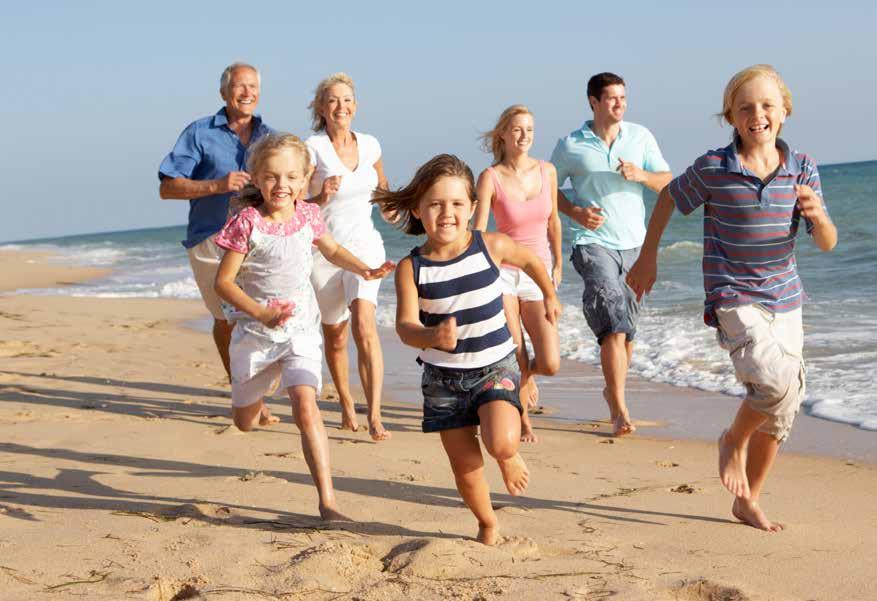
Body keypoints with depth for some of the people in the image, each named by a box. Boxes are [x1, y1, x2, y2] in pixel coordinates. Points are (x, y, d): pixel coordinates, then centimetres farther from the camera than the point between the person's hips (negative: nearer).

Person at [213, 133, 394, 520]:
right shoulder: (247, 223, -14)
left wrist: (365, 270, 1)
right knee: (244, 422, 16)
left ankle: (327, 500, -21)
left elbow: (332, 250, 19)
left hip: (301, 330, 1)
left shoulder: (307, 216, -3)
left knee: (305, 404, -22)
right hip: (254, 331, 0)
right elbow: (223, 282, -12)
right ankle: (257, 388, 57)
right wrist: (262, 313, -25)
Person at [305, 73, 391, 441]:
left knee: (364, 325, -20)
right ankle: (346, 405, 34)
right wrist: (322, 197, -25)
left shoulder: (369, 145, 4)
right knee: (335, 336, 11)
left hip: (364, 245, 1)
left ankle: (375, 417, -23)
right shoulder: (312, 148, -9)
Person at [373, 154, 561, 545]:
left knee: (501, 443, -25)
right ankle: (488, 527, 33)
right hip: (443, 375, 1)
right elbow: (405, 326, -21)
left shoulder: (491, 246, -10)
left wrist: (549, 296, 27)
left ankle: (512, 459, 13)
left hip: (495, 366, -1)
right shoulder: (411, 268, -12)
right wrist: (432, 337, -43)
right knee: (465, 467, 6)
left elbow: (530, 260, 12)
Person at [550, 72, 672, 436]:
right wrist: (576, 212, -9)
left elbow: (668, 184, 5)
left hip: (634, 244, 4)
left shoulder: (640, 137, 6)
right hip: (593, 243, -4)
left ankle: (612, 390, 35)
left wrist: (641, 175, -15)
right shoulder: (570, 146, -1)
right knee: (614, 325, -17)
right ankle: (619, 411, -16)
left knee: (627, 329, 12)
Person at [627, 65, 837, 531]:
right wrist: (647, 258, 13)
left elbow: (827, 244, 1)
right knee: (779, 381, -28)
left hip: (785, 301, 5)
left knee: (779, 413, 11)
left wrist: (818, 215, -22)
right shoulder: (712, 169, -10)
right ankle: (733, 441, 3)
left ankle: (747, 501, 30)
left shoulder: (802, 170, -1)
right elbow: (669, 197, 8)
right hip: (733, 300, -5)